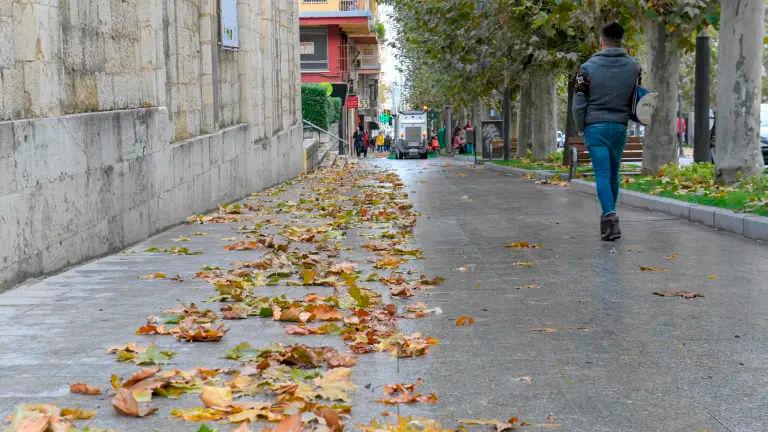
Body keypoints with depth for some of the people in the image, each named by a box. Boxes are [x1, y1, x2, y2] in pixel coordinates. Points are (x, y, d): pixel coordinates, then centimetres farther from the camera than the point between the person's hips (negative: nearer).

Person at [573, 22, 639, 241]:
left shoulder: (588, 67, -8)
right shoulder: (633, 66, 0)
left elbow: (579, 104, -5)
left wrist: (582, 129, 8)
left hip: (595, 127, -3)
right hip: (620, 127, 3)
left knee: (602, 175, -5)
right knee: (613, 174, 14)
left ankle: (610, 216, -21)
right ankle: (608, 219, 24)